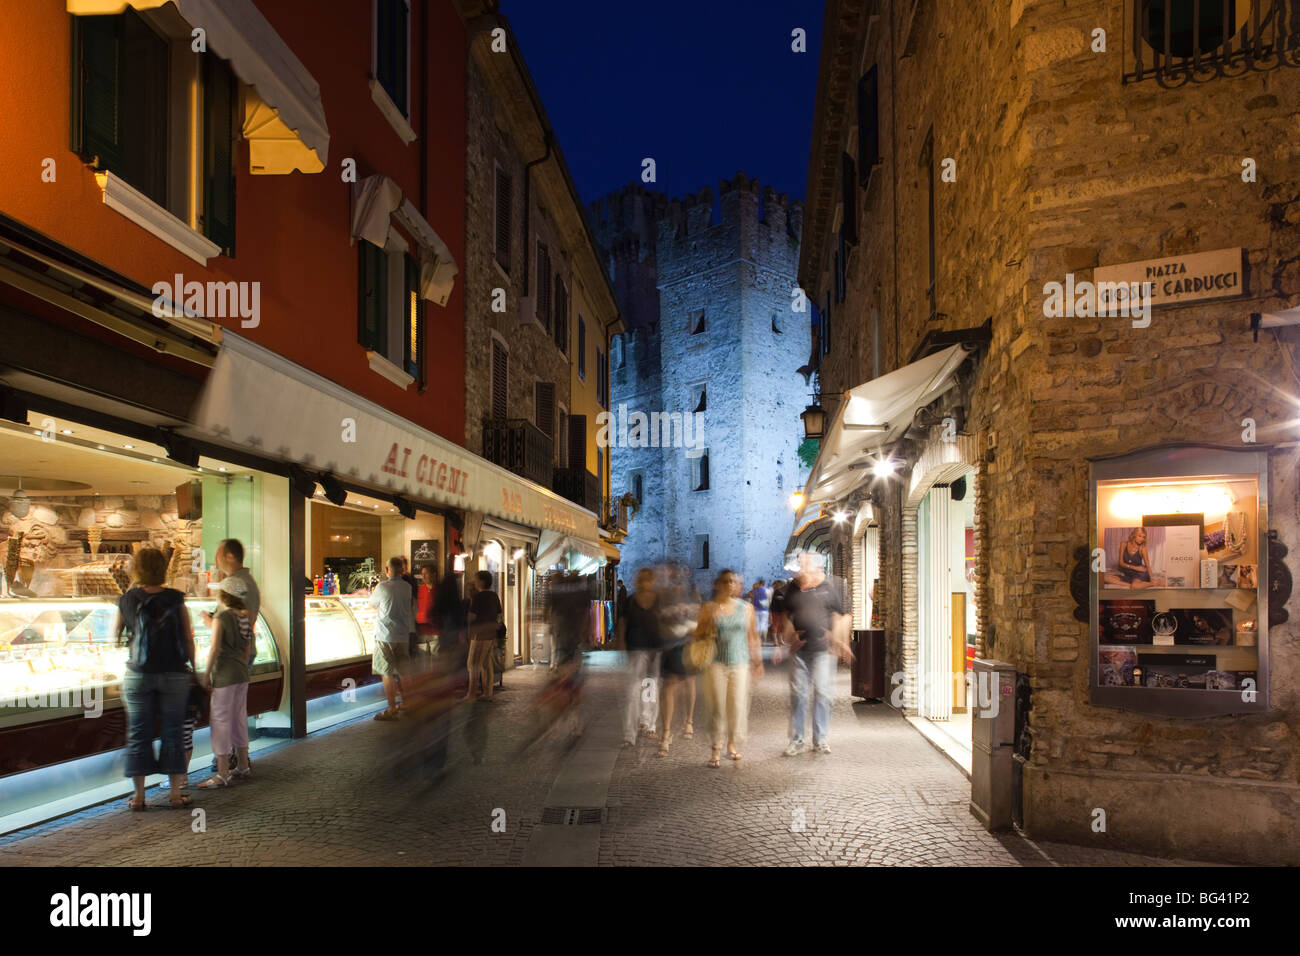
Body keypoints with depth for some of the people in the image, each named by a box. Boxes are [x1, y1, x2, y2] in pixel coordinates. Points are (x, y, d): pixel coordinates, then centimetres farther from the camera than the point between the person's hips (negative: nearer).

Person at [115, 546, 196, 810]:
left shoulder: (127, 600, -1)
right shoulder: (175, 598, -4)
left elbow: (115, 637, 9)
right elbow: (188, 638, -3)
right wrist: (192, 668, 8)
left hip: (138, 674, 1)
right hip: (174, 674, 0)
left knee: (138, 734, 9)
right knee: (173, 732, 7)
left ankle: (139, 795, 14)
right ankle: (176, 793, 11)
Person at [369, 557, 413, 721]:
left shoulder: (383, 587, -12)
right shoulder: (407, 587, 3)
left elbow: (372, 604, 5)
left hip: (385, 636, -5)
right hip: (403, 636, 5)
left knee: (387, 674, -2)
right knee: (400, 672, 17)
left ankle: (391, 710, -3)